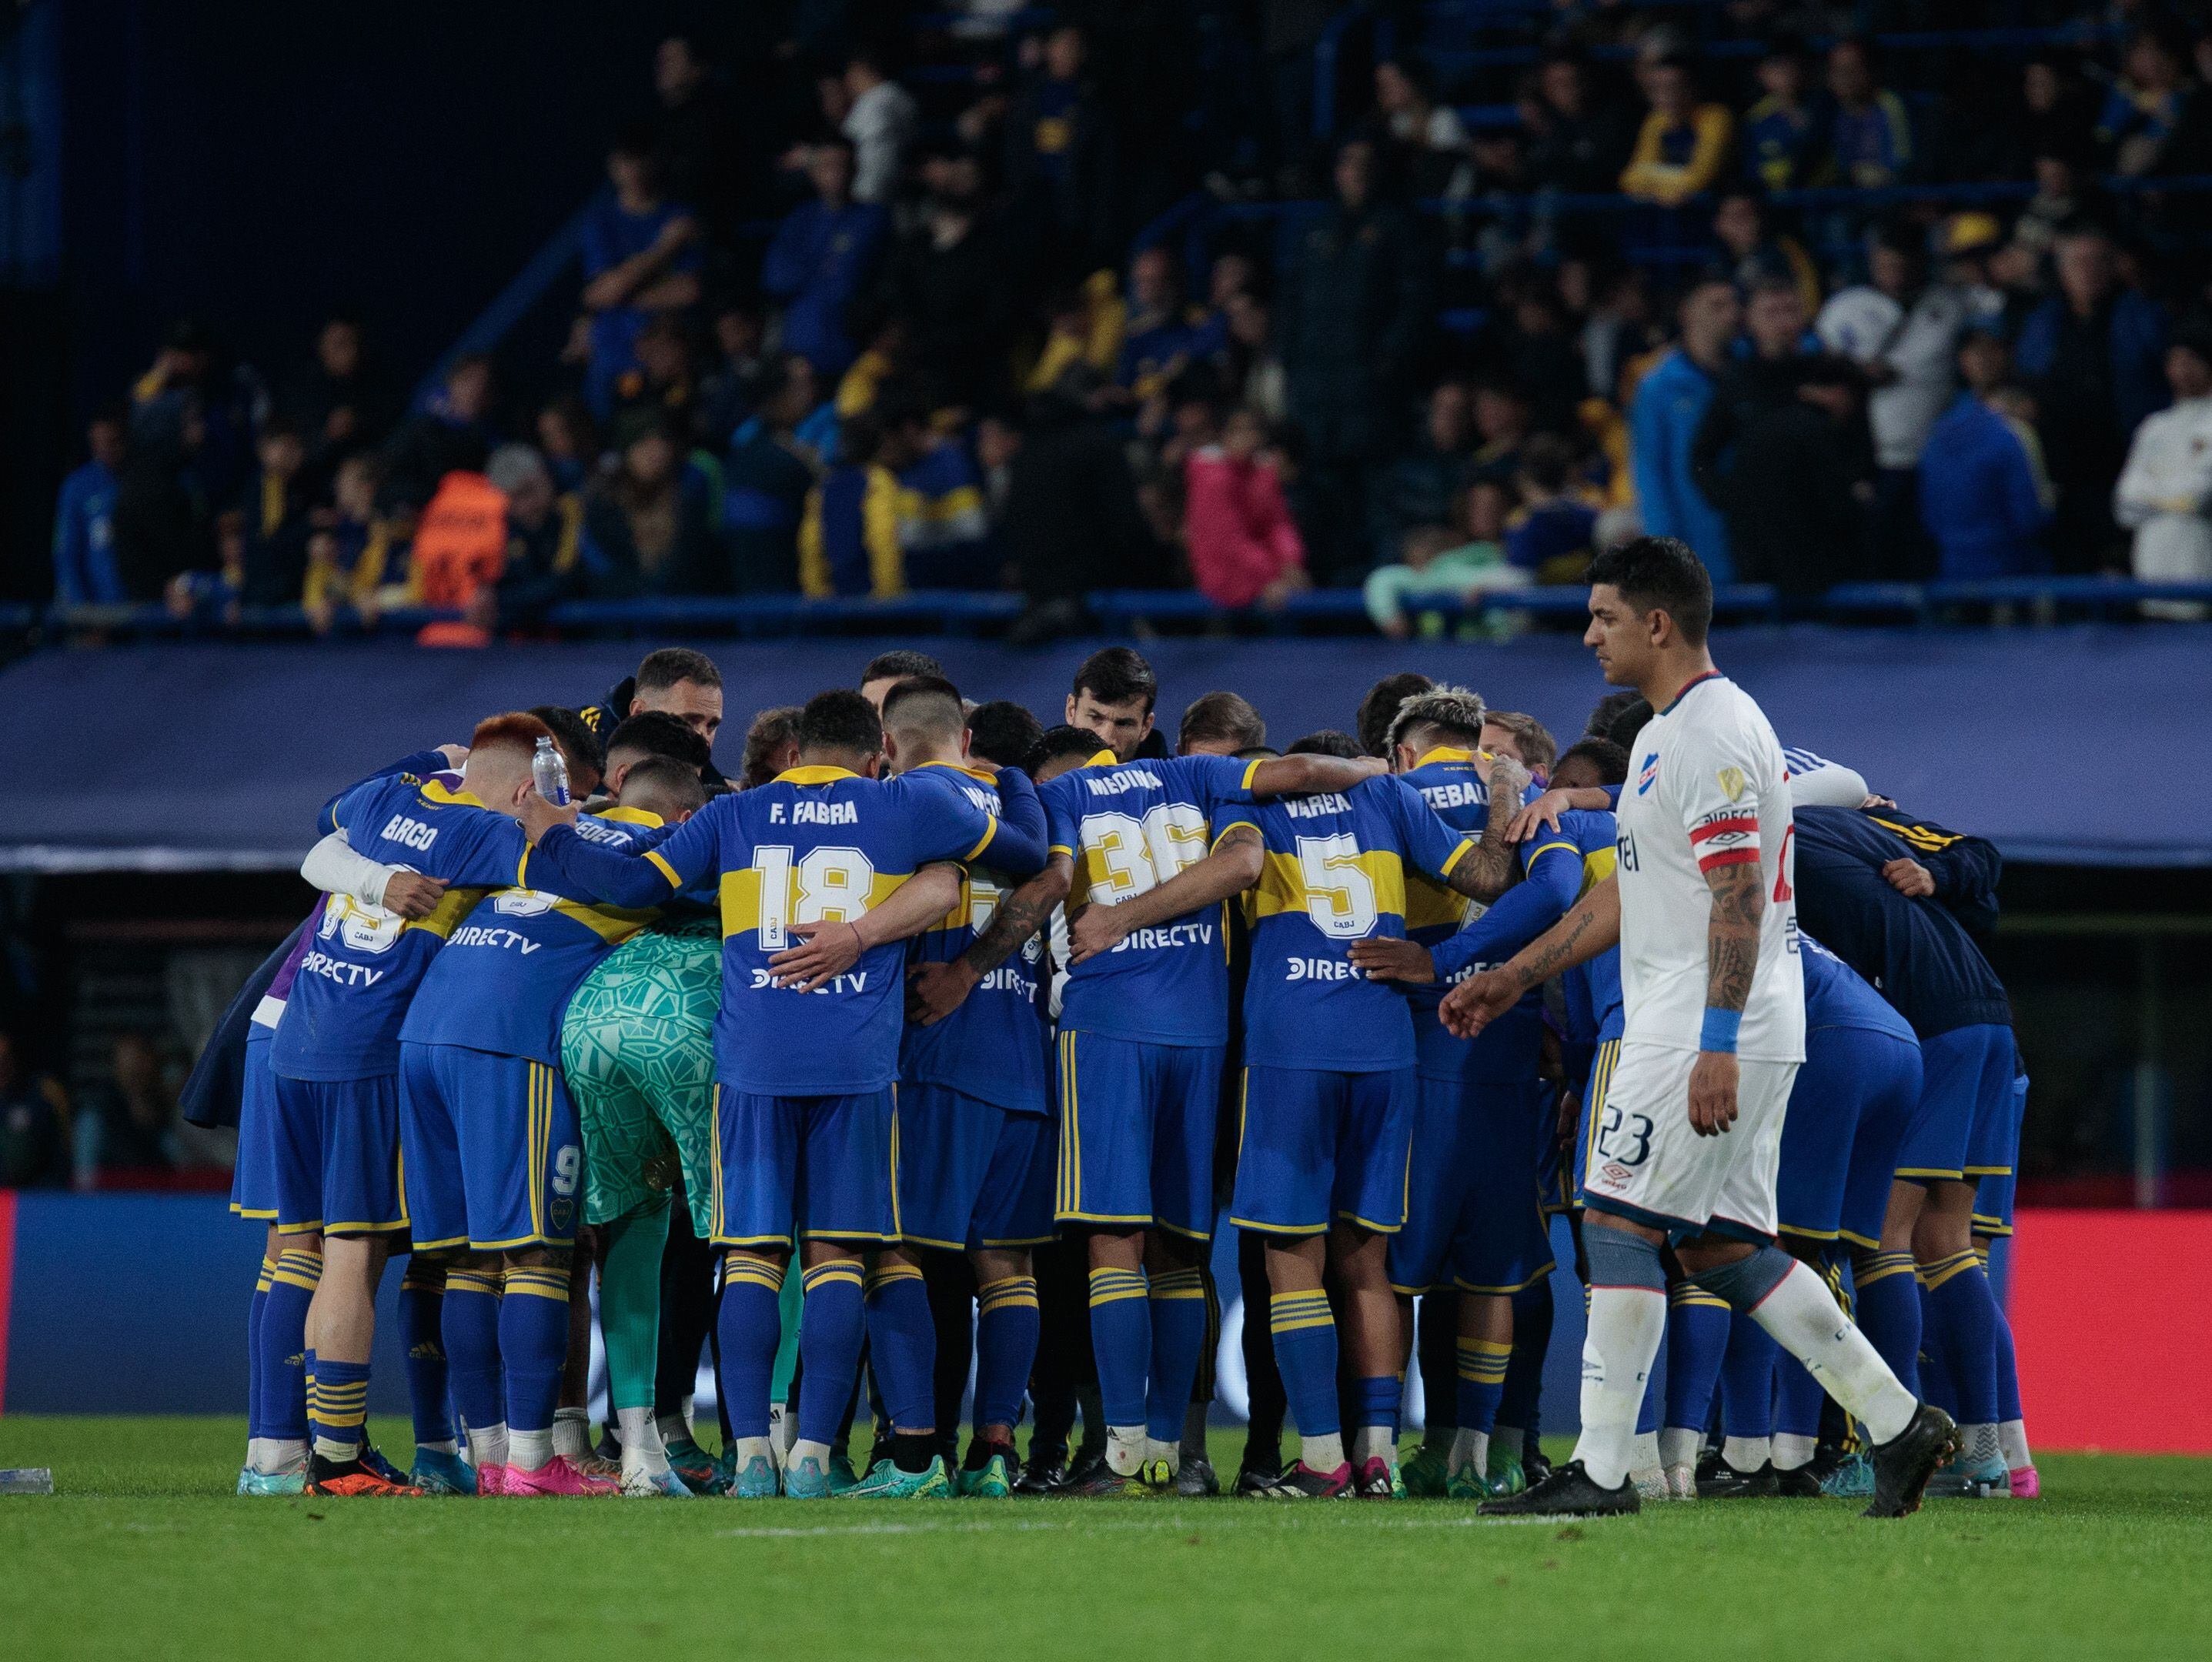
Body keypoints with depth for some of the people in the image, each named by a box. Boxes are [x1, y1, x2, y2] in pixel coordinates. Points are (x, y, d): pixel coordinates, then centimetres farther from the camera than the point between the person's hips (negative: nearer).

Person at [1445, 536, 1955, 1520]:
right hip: (1681, 1025, 10)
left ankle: (1600, 1470, -7)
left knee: (1619, 1222, -9)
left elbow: (1738, 897, -21)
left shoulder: (1714, 735, -14)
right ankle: (1898, 1423, 11)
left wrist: (1717, 1045, -26)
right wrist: (1514, 978, 27)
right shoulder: (1668, 731, 19)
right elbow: (1628, 891, 26)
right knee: (1722, 1244, 11)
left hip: (1717, 1031, -10)